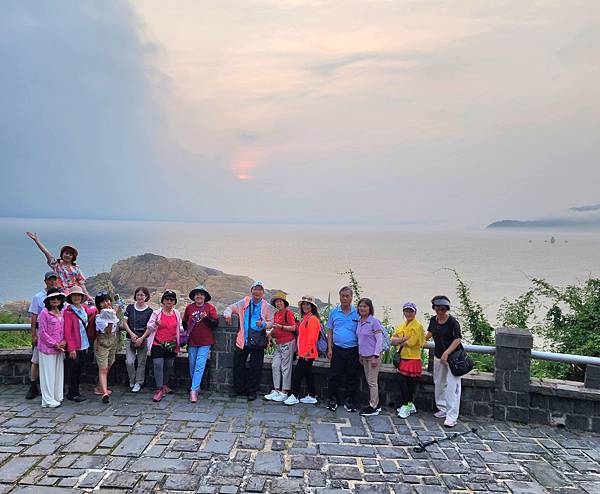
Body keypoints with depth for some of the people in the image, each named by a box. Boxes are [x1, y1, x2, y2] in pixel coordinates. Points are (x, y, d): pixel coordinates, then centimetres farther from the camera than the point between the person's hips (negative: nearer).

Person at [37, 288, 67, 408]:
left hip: (59, 348, 6)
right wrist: (54, 344, -13)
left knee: (59, 372, 12)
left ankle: (57, 397, 24)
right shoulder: (44, 313, -9)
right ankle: (48, 400, 7)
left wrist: (64, 342, -3)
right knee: (48, 373, 0)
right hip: (47, 348, -6)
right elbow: (42, 332, -11)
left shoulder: (62, 313, 9)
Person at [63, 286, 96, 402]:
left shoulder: (84, 308, 6)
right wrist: (71, 349, -18)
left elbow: (93, 311, 31)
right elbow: (67, 332, -16)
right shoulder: (68, 312, -14)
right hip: (74, 346, -7)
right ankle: (72, 394, 14)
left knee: (80, 369, 13)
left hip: (83, 345, 7)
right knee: (74, 370, 1)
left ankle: (75, 392, 25)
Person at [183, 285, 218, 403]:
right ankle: (196, 387, 26)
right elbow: (184, 322, 20)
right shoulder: (189, 307, 4)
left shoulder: (210, 307, -3)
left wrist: (206, 318, -20)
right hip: (192, 341, 3)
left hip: (205, 342, -3)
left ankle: (194, 390, -11)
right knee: (192, 365, 11)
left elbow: (215, 323, -7)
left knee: (200, 366, -9)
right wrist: (187, 331, 13)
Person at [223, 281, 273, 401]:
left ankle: (252, 391, 17)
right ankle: (238, 389, 22)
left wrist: (263, 324, -18)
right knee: (238, 364, 7)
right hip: (243, 339, 2)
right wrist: (227, 314, -9)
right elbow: (230, 307, 13)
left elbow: (271, 323, 3)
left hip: (258, 341, -2)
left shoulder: (267, 307, 2)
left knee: (255, 368, 4)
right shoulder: (244, 302, 6)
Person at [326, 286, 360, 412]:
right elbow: (330, 331, 9)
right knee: (334, 376, 0)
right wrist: (329, 348, 2)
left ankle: (349, 401, 18)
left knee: (352, 377, 5)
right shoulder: (334, 312, 5)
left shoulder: (357, 313, 1)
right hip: (337, 349, 0)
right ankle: (333, 399, 13)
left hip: (353, 350, 0)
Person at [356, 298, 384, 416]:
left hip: (373, 356, -8)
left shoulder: (374, 322, -14)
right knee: (369, 381, 14)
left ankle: (373, 407, 8)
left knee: (372, 382, -1)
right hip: (364, 356, 8)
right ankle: (375, 404, 25)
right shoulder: (359, 322, 8)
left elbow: (379, 340, -16)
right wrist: (360, 355, 16)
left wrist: (375, 356, -19)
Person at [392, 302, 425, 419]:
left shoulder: (417, 326, -9)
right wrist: (404, 339, -13)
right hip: (402, 358, 7)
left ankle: (406, 406, 5)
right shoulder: (401, 326, 14)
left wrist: (399, 342, -2)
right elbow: (393, 340, 3)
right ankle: (410, 405, 26)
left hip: (413, 359, -7)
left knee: (403, 382, -8)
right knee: (402, 382, 11)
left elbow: (411, 343, -17)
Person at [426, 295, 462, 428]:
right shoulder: (433, 320, 5)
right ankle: (442, 408, 31)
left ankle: (452, 416, -9)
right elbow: (430, 333, 24)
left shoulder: (453, 322, -16)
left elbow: (457, 340, -20)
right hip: (438, 356, 7)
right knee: (438, 383, 15)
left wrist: (446, 353, -25)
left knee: (452, 385, -9)